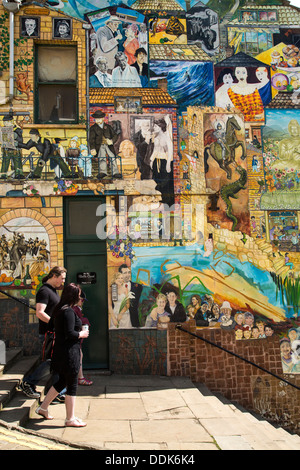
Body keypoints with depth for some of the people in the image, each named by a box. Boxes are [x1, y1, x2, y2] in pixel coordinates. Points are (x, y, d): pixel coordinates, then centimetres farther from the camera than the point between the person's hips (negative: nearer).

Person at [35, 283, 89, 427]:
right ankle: (70, 419, 11)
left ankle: (43, 408, 31)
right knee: (72, 384, 1)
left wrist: (79, 331, 15)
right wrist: (81, 334, -8)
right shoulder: (68, 311, -20)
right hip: (69, 352, -10)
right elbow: (69, 333, -26)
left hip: (60, 351, 10)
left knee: (62, 381, 21)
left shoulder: (59, 309, 10)